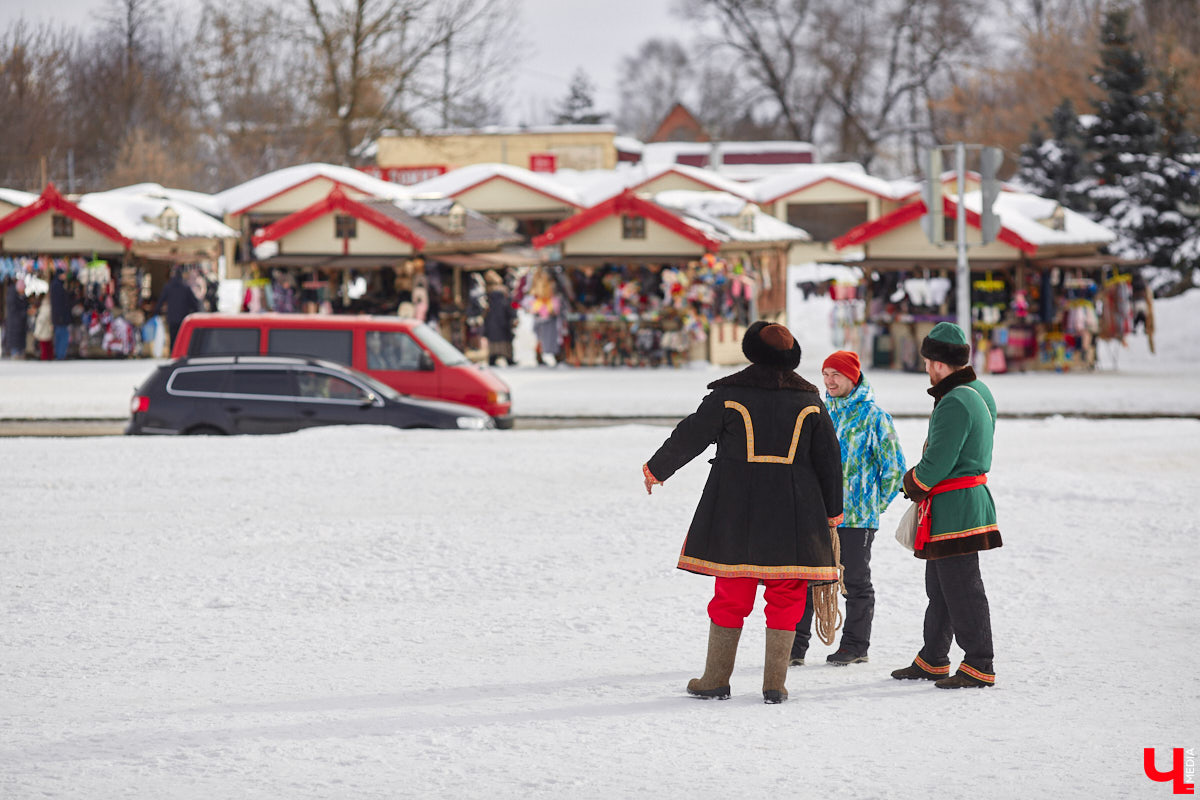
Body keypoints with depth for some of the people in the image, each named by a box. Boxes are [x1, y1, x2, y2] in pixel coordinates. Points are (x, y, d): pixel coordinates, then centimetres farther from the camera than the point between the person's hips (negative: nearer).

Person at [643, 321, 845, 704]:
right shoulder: (809, 399, 5)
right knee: (786, 596, 5)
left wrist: (656, 468, 19)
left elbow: (690, 436, 3)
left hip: (736, 509, -1)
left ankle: (716, 678, 12)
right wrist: (832, 511, 17)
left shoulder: (729, 393, -2)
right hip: (792, 513, 1)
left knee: (731, 592, 7)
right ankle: (775, 684, 2)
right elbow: (829, 457, 8)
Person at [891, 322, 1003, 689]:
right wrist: (921, 483, 14)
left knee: (962, 589, -6)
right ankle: (932, 661, 28)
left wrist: (913, 483, -2)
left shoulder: (955, 403, -21)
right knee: (939, 587, 18)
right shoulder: (977, 392, 12)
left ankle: (979, 666, -2)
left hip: (955, 507, -11)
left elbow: (938, 463, -22)